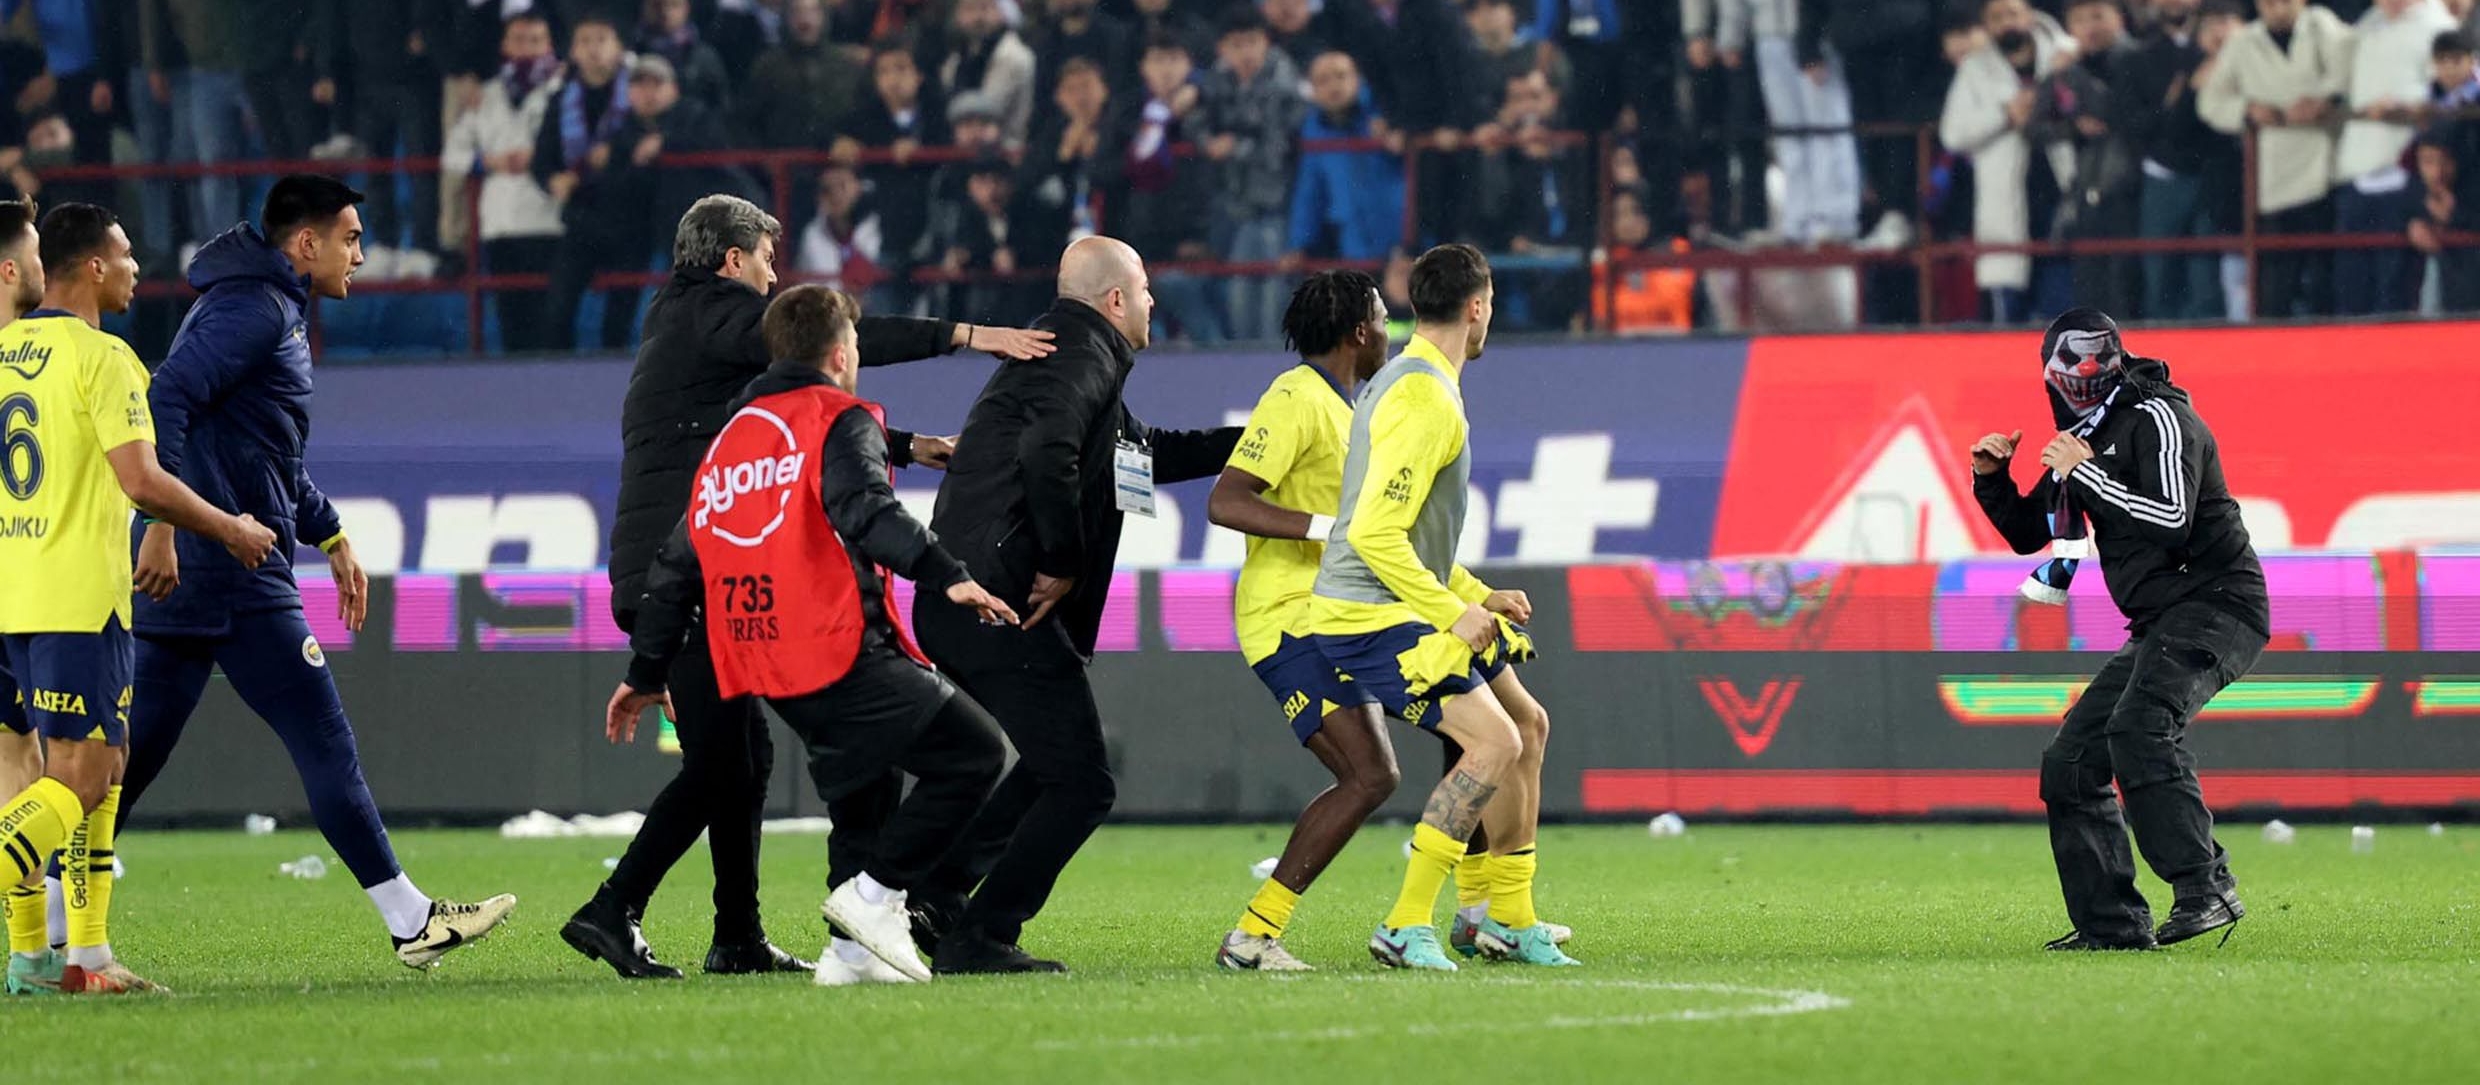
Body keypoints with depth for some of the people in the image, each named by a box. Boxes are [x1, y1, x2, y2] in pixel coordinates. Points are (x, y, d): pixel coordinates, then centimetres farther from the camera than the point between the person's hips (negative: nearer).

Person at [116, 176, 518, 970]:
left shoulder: (276, 312, 22)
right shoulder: (253, 309, -12)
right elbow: (166, 401, -23)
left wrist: (333, 541, 32)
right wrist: (161, 524, -28)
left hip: (183, 577, 10)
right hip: (232, 576, -10)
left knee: (135, 749, 9)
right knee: (324, 742, -4)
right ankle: (410, 921, 0)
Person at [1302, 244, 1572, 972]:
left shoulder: (1407, 382, 15)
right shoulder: (1425, 401, -19)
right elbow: (1374, 534, -26)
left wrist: (1478, 597, 20)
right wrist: (1453, 612, -22)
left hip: (1410, 608, 11)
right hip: (1369, 617, -11)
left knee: (1527, 725, 17)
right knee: (1494, 742, -21)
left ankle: (1510, 920, 24)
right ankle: (1407, 927, -17)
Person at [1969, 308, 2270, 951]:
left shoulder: (2156, 418, -10)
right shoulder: (2085, 439, 17)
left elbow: (2172, 519, -23)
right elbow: (2027, 534, 26)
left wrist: (2086, 475, -19)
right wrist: (1992, 480, 8)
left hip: (2216, 602, -10)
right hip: (2159, 626, 10)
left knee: (2139, 728, -33)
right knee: (2069, 765, 6)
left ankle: (2206, 889, -38)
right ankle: (2113, 925, 8)